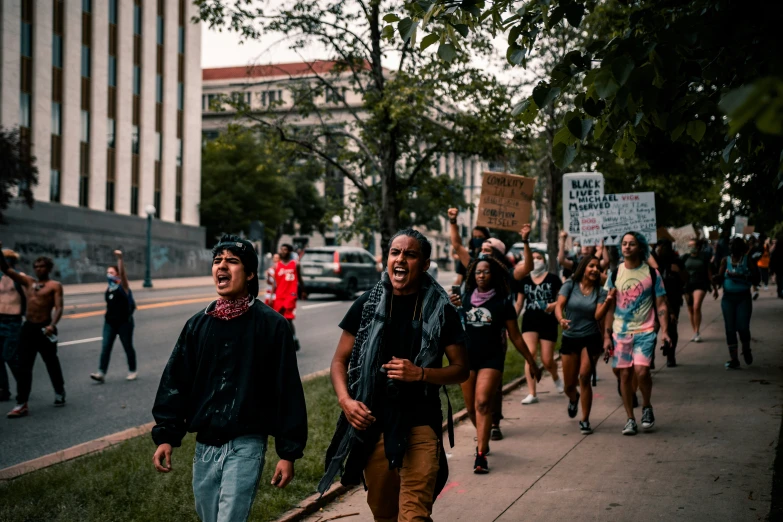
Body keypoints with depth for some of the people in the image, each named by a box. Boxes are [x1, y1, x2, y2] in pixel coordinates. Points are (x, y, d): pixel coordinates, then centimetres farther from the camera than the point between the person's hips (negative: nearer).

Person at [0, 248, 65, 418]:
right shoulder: (28, 281, 12)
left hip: (44, 328, -4)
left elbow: (58, 308, -11)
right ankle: (22, 404, -1)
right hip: (28, 328, 4)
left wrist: (52, 325, -28)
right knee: (24, 366, -1)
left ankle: (60, 394, 31)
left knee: (52, 364, 10)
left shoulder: (55, 285, -2)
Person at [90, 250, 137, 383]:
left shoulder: (123, 286, -8)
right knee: (105, 347, -5)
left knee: (128, 347, 5)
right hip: (110, 322, 6)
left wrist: (120, 258, -38)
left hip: (124, 322, -6)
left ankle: (132, 371, 19)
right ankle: (101, 373, -9)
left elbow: (122, 272, -25)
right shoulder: (109, 289, 10)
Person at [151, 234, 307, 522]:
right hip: (205, 446, 5)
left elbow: (288, 390, -7)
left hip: (246, 446, -5)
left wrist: (289, 452, -8)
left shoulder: (272, 325, -8)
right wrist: (166, 435, -2)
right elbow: (175, 382, 7)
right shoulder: (197, 325, 5)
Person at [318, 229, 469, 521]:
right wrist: (345, 400, -11)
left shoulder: (441, 310, -3)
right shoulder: (368, 304, 1)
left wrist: (420, 373, -16)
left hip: (420, 425, -2)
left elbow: (461, 370, 1)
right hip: (372, 424, 2)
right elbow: (340, 360, 7)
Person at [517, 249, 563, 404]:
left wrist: (554, 305, -19)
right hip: (530, 321, 2)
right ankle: (532, 394, -9)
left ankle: (556, 378, 39)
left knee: (547, 360, 1)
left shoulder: (553, 279, -1)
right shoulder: (524, 281, 7)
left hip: (548, 322, -2)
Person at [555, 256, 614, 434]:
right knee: (569, 385, 7)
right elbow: (558, 306, -11)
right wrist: (561, 319, -31)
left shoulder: (600, 292, -1)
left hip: (591, 339, -1)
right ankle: (574, 398, 46)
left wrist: (608, 301, -27)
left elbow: (598, 316, -12)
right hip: (570, 339, 1)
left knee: (584, 377, -16)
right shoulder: (570, 285, -2)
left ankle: (585, 420, -3)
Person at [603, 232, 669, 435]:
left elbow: (661, 304, 1)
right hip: (620, 332, 2)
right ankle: (630, 419, 15)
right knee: (625, 375, 4)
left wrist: (664, 331, -11)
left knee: (641, 371, -17)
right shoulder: (615, 274, 4)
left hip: (645, 331, -2)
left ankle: (647, 407, 10)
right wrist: (607, 336, 2)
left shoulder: (651, 273, -1)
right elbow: (610, 307, 7)